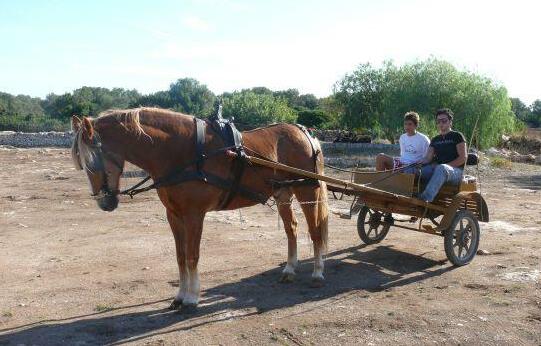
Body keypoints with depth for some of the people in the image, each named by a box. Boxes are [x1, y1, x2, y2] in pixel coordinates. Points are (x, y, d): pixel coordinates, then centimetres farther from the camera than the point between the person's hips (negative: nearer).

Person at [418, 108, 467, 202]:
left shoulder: (457, 136, 7)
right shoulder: (435, 140, 22)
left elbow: (463, 158, -3)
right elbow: (428, 158, 11)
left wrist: (446, 166, -14)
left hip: (455, 170, -5)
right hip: (436, 169, 5)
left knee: (441, 168, -41)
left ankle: (425, 199, -56)